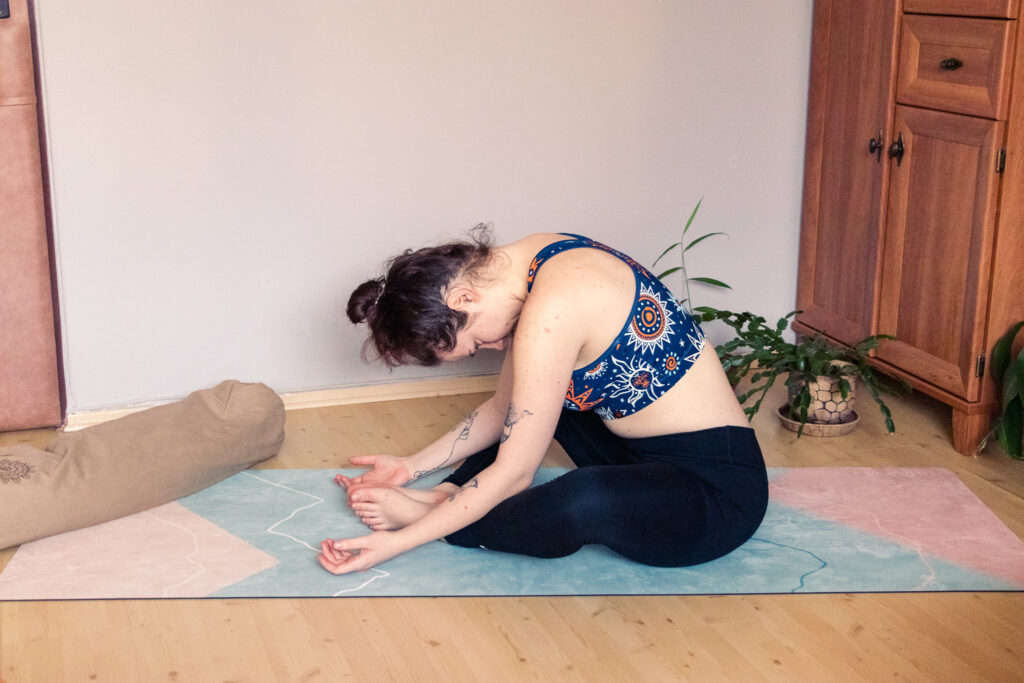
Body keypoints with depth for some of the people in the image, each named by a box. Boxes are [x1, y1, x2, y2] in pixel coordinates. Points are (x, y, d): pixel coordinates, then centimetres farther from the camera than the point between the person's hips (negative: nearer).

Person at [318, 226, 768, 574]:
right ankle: (446, 496, 4)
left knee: (583, 502, -38)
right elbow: (505, 407, 14)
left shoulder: (551, 310, -27)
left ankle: (431, 514, -13)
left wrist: (398, 541, -15)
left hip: (716, 488, -10)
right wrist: (412, 466, 12)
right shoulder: (534, 262, 2)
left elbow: (512, 475, -20)